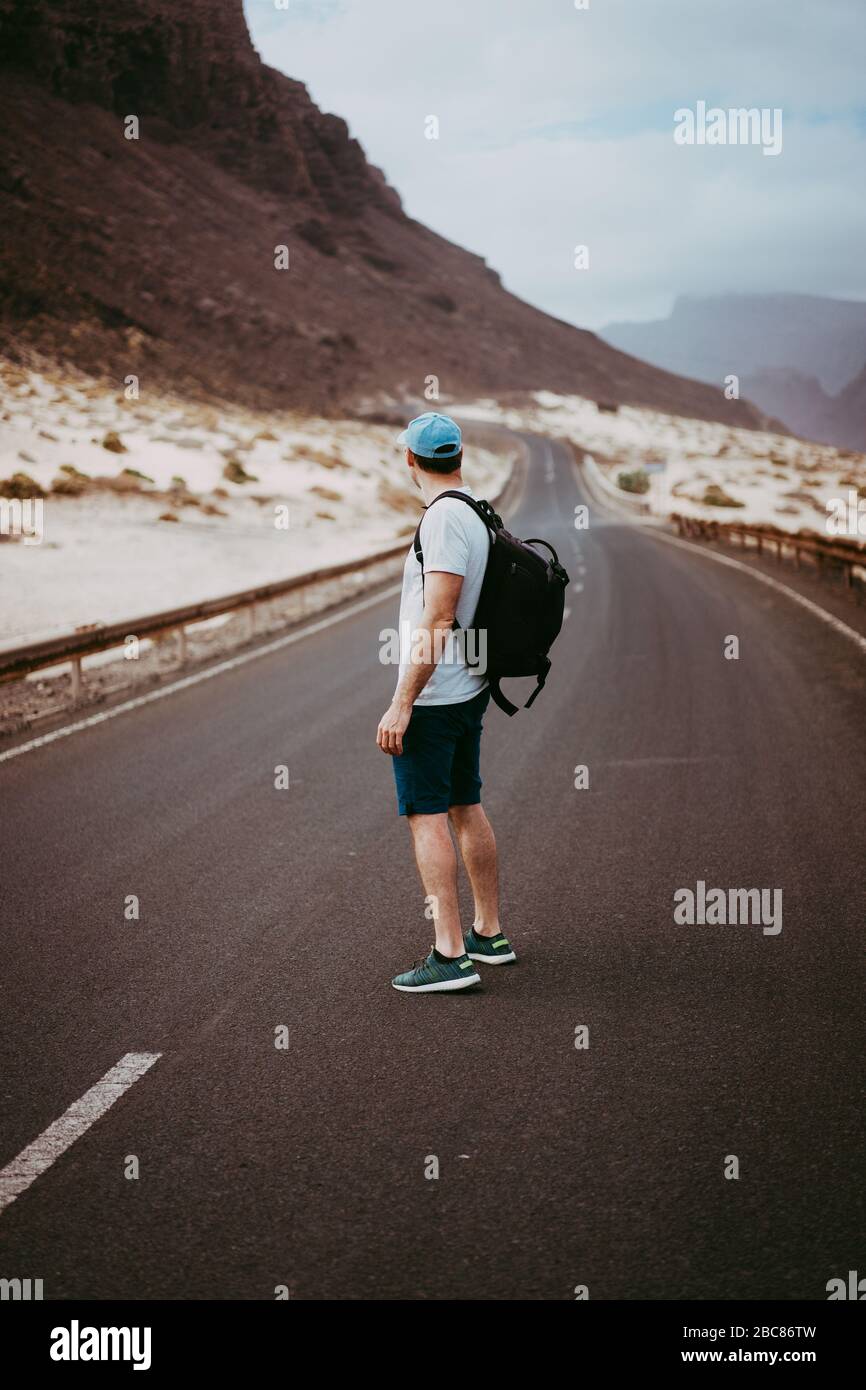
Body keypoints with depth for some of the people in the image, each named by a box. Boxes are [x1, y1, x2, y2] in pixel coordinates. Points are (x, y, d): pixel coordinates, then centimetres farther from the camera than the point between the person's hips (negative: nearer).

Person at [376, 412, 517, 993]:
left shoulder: (444, 517, -18)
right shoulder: (481, 514, 10)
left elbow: (436, 623, -23)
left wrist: (402, 704, -22)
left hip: (433, 697, -9)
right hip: (470, 689, 9)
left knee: (427, 817, -7)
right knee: (467, 808, 16)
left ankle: (451, 955, -9)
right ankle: (489, 935, 24)